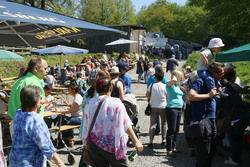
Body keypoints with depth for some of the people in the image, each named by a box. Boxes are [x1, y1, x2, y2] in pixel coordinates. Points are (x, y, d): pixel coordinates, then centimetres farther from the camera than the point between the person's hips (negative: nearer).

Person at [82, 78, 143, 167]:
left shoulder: (90, 103, 1)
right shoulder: (116, 103, -10)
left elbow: (86, 125, 8)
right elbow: (126, 124, -10)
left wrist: (86, 145, 20)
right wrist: (136, 141, -5)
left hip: (94, 143, 4)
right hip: (111, 145, -4)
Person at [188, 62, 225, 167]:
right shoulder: (200, 82, -13)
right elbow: (191, 96, -28)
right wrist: (209, 95, -22)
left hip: (212, 121, 10)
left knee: (211, 150, 18)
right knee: (203, 152, -5)